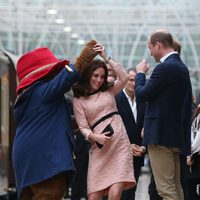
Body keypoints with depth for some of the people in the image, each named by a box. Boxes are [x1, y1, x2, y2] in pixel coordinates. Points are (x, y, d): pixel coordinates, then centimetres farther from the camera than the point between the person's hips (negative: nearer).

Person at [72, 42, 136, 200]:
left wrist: (106, 57, 0)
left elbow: (124, 77, -2)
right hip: (99, 149, -1)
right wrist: (95, 137, -18)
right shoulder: (78, 100, 9)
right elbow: (83, 127, 2)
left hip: (120, 145, 1)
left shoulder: (109, 91, 16)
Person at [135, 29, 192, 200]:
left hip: (161, 135, -10)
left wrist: (140, 73, 3)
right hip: (177, 134, 10)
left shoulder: (165, 67, -16)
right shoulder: (182, 67, 14)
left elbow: (141, 95, -14)